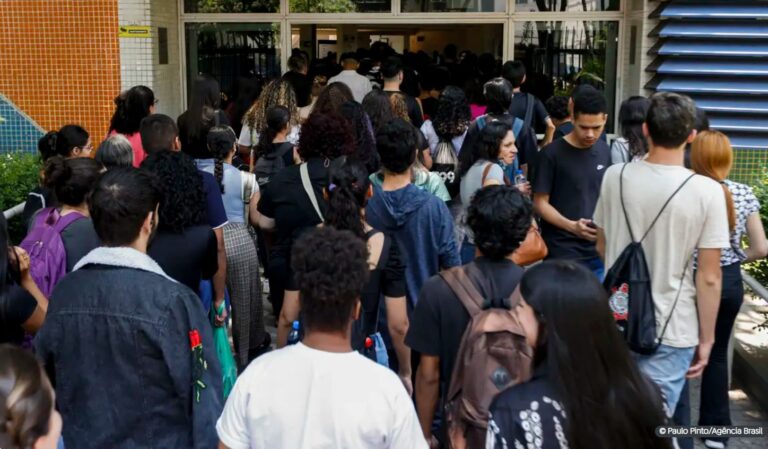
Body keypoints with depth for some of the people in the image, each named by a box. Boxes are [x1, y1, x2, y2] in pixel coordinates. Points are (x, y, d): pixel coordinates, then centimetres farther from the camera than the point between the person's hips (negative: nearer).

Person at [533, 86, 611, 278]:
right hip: (563, 253, -5)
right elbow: (540, 203, -9)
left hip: (598, 251, 5)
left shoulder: (604, 151, 8)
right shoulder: (551, 154, -10)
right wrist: (571, 226, -23)